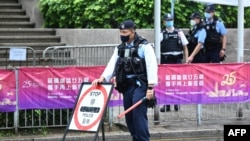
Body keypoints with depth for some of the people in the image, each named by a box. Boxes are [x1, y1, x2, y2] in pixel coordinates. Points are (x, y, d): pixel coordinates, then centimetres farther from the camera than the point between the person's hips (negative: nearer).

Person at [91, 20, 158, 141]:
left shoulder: (144, 46, -6)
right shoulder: (120, 48, 14)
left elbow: (151, 67, -12)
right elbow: (112, 65, 5)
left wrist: (150, 87, -18)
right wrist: (103, 78, -12)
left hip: (140, 85, -7)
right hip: (126, 86, 7)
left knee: (139, 115, -15)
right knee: (129, 117, 8)